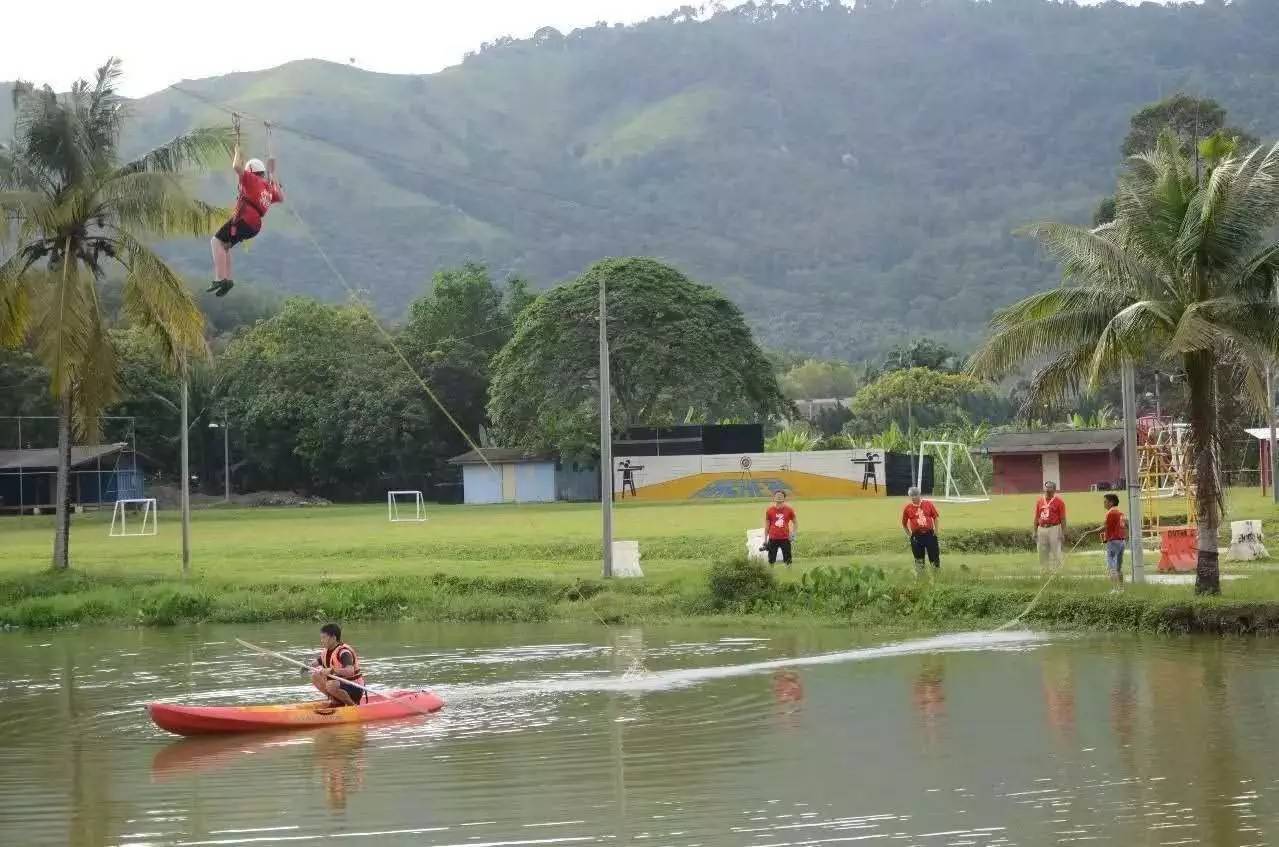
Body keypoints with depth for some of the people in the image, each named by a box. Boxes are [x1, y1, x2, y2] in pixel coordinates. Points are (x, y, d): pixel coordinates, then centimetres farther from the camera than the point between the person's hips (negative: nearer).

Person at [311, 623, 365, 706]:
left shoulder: (343, 652, -22)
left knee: (331, 685, -35)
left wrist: (332, 670, -47)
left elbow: (350, 671, -37)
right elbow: (316, 664, 16)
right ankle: (337, 701, 5)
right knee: (315, 677, -2)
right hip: (340, 682, 9)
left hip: (355, 688, -9)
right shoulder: (326, 652, 4)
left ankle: (352, 704, -11)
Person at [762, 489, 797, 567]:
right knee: (771, 561, 5)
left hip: (785, 538, 0)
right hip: (773, 539, 0)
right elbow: (767, 526, 8)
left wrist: (793, 534, -4)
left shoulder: (789, 510, 0)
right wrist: (765, 540, 7)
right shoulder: (770, 510, 0)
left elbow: (795, 523, 11)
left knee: (788, 560, 2)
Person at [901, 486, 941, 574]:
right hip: (916, 536, 0)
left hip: (930, 534, 0)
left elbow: (936, 517, 8)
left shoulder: (928, 504, 0)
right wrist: (909, 534, 5)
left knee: (934, 555, 4)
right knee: (919, 558, 7)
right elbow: (904, 523, 10)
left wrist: (936, 530, 3)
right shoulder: (908, 508, 0)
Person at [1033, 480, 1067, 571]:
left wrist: (1063, 533, -10)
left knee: (1055, 553, -5)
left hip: (1054, 529, -5)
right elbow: (1036, 517, 15)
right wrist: (1035, 532, 11)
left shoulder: (1059, 501, -2)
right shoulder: (1039, 501, 12)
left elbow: (1063, 518, -4)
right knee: (1042, 554, 9)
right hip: (1041, 529, 5)